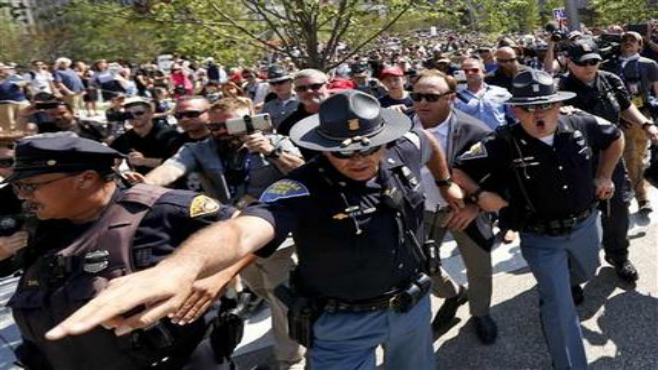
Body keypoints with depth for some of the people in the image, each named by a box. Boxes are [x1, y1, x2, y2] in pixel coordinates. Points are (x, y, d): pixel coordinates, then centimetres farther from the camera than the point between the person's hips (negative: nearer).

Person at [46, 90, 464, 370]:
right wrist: (183, 264, -69)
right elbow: (244, 229, -49)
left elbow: (429, 140, 14)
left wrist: (446, 183, 26)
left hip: (412, 302, 5)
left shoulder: (403, 153, -12)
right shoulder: (302, 190, -29)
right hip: (343, 320, -5)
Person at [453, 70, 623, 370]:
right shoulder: (504, 144, -23)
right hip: (541, 238, -5)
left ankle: (566, 281, 70)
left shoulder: (581, 125, -12)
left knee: (585, 272, 33)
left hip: (587, 224, 5)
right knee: (559, 307, -3)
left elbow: (615, 137, 10)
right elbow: (456, 171, -18)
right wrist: (479, 194, -32)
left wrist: (604, 176, 4)